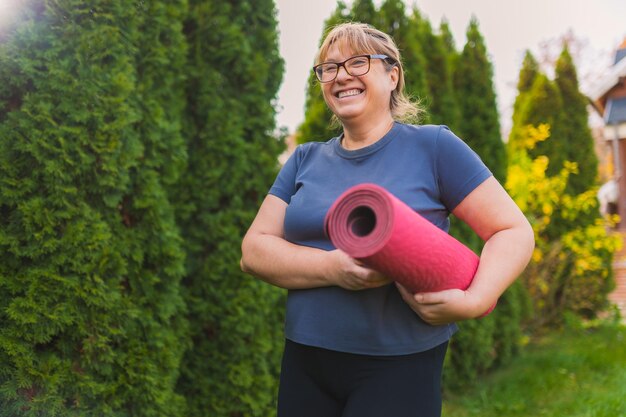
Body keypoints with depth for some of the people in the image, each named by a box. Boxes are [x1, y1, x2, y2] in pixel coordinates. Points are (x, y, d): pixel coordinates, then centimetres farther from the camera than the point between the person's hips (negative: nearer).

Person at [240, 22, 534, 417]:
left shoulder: (433, 146, -3)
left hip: (399, 368, -4)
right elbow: (254, 250, 2)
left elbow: (515, 232, -5)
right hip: (305, 362, 4)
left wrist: (473, 301, -22)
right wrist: (330, 268, -16)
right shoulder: (305, 160, 9)